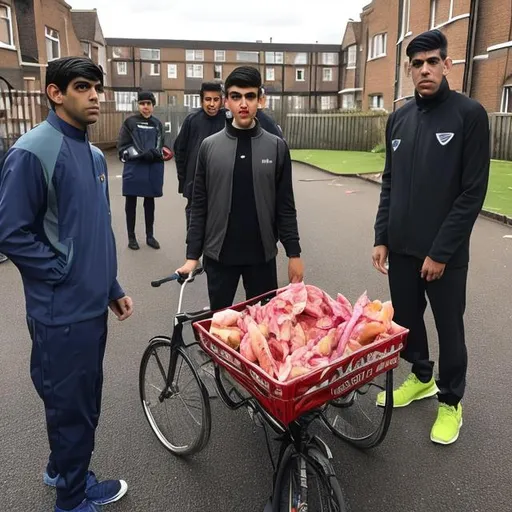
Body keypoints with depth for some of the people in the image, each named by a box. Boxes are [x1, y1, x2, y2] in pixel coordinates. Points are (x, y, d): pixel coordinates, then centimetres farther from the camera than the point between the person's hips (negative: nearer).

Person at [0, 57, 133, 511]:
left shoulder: (94, 155, 10)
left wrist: (112, 287, 15)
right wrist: (64, 273, -13)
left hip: (92, 304, 8)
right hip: (62, 311, -8)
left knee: (86, 401, 21)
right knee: (70, 406, 9)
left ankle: (65, 471, 44)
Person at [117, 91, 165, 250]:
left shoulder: (157, 124, 10)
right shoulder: (130, 122, -1)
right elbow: (122, 147, -5)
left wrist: (154, 153, -9)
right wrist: (141, 154, -19)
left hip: (153, 169, 3)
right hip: (134, 168, -3)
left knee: (150, 202, 10)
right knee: (131, 202, 5)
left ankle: (150, 236, 20)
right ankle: (131, 237, 15)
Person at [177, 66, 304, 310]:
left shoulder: (277, 147, 0)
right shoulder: (209, 146, 0)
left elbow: (285, 206, 1)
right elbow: (199, 206, 1)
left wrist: (294, 253, -1)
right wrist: (192, 255, -2)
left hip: (262, 255, 0)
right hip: (218, 255, 0)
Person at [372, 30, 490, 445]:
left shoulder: (469, 114, -9)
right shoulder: (399, 118, 7)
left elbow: (473, 193, -13)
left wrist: (441, 251, -15)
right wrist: (382, 237, 4)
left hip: (445, 252, -5)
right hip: (401, 247, 5)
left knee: (449, 329, 9)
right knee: (406, 319, 17)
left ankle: (450, 401, 30)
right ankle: (421, 378, 41)